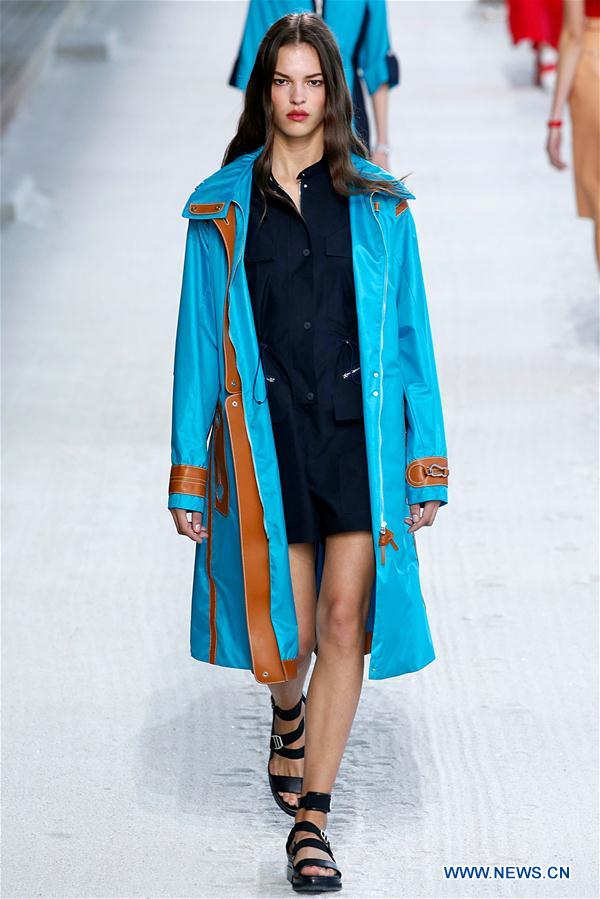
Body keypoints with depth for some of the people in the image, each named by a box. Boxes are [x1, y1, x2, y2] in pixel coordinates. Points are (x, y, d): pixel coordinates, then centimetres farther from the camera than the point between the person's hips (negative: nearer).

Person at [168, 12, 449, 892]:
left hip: (358, 433, 0)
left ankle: (310, 821, 4)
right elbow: (199, 342, 4)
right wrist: (189, 475, 2)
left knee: (345, 624, -6)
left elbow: (410, 334, 6)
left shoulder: (378, 205, 4)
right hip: (268, 438, 0)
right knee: (290, 633, 5)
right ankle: (290, 720, 42)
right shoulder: (222, 208, 2)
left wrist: (426, 465, 3)